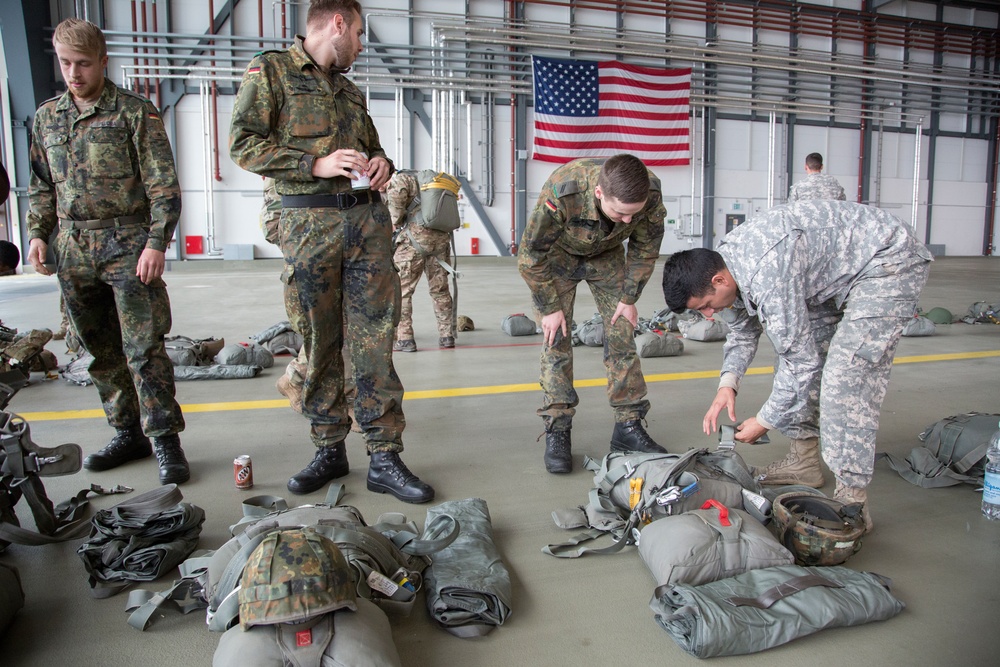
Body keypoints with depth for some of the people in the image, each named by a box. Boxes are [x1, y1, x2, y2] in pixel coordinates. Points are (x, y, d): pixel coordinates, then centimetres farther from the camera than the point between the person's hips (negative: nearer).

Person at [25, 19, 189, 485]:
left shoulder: (135, 113, -3)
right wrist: (38, 233, 9)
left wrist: (156, 242, -16)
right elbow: (41, 185, 21)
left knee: (143, 349, -8)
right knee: (101, 351, 10)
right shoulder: (47, 116, 14)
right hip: (74, 249, 6)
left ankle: (165, 441, 0)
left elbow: (163, 186, -7)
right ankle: (128, 433, 22)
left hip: (127, 243, -5)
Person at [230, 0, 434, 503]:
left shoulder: (350, 91, 23)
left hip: (368, 221, 5)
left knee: (374, 342, -1)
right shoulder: (270, 70, 5)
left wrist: (381, 164, 6)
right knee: (319, 345, 3)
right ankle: (329, 450, 18)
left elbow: (373, 145, 31)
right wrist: (316, 164, -15)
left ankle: (384, 458, 4)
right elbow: (243, 145, -5)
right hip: (309, 226, -4)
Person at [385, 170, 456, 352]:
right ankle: (447, 336, 18)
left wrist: (396, 220, -7)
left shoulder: (399, 178, 4)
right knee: (440, 289, 14)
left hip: (414, 239, -7)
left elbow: (396, 193, -20)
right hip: (441, 238, 7)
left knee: (401, 289, 1)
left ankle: (404, 338, 0)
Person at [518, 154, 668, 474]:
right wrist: (549, 307, -19)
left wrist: (629, 298, -7)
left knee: (622, 333, -3)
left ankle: (628, 426, 7)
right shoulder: (561, 194, -42)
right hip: (558, 254, -3)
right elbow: (530, 257, -26)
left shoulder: (651, 195, -31)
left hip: (607, 254, 3)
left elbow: (645, 249, -9)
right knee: (556, 338, -10)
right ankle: (557, 430, -1)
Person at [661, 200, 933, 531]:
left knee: (844, 377, -19)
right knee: (794, 352, 7)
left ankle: (852, 501, -12)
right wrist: (728, 382, -4)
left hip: (890, 261, -10)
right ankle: (804, 460, 19)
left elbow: (801, 361, -27)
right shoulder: (724, 260, -6)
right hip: (838, 269, 10)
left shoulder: (767, 276, -35)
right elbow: (743, 328, 11)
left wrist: (764, 422, -14)